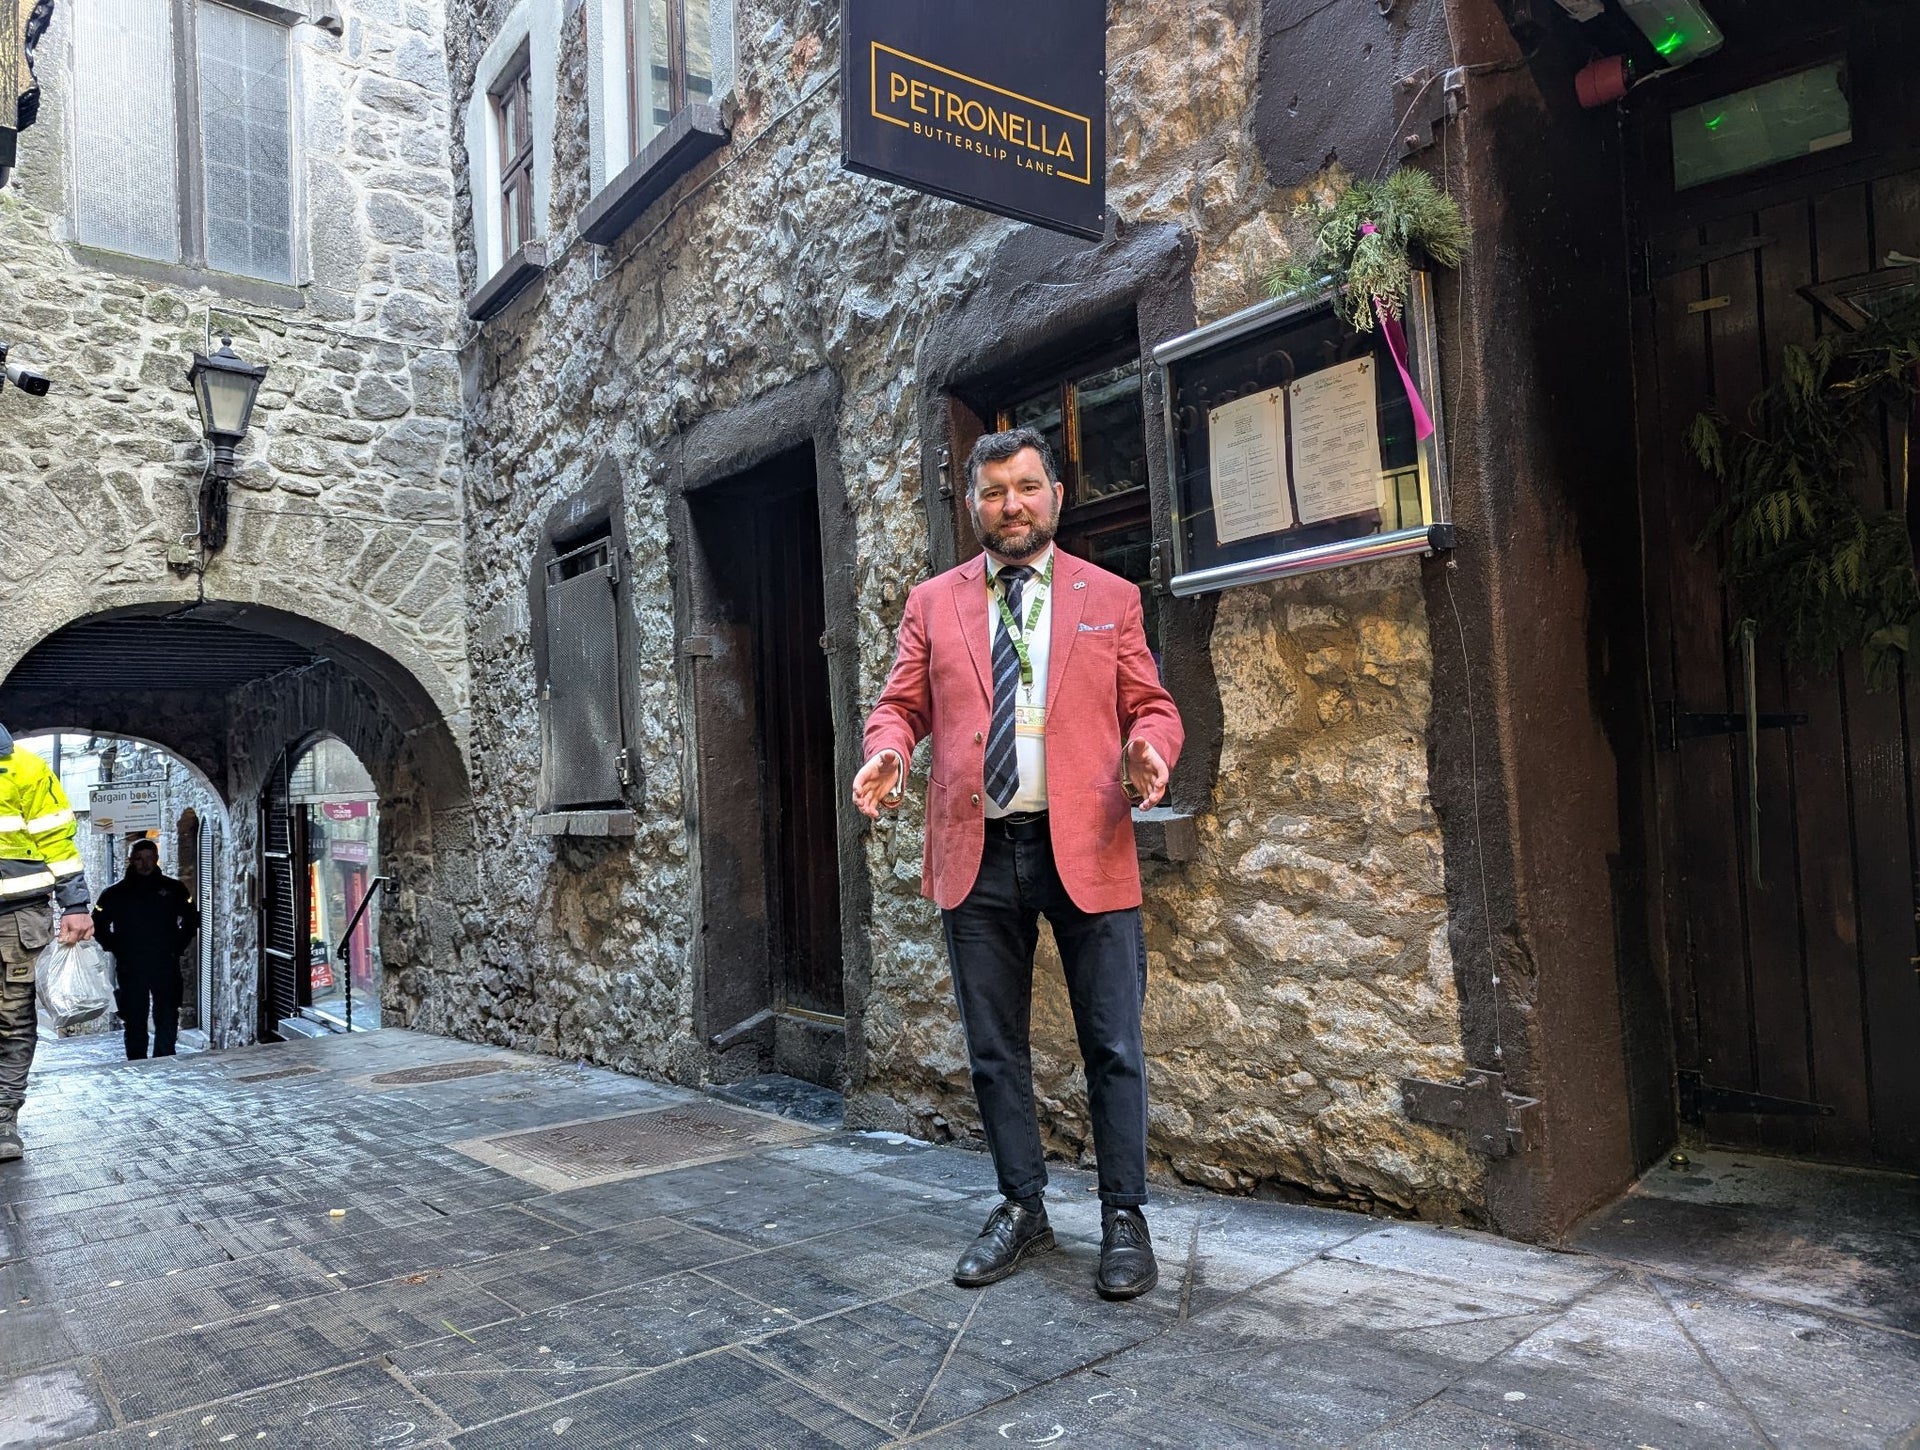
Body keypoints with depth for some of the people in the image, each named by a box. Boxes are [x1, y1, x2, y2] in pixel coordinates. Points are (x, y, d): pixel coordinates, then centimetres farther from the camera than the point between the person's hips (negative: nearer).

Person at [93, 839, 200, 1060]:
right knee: (135, 1021, 4)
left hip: (166, 966, 0)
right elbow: (98, 925, 14)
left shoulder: (173, 889, 6)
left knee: (167, 1020, -1)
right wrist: (117, 949, 3)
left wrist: (177, 946, 6)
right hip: (130, 969, 0)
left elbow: (192, 919, 16)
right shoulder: (116, 893, 5)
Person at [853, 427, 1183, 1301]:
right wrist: (888, 753, -14)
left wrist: (1149, 748, -16)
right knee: (993, 1048, 11)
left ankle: (1124, 1218, 18)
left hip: (1086, 849, -1)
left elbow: (1150, 705, 7)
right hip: (977, 854, 2)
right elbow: (901, 703, 9)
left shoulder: (1111, 598, 9)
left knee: (1113, 1046, 3)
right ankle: (1021, 1209, 26)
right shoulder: (933, 603, 11)